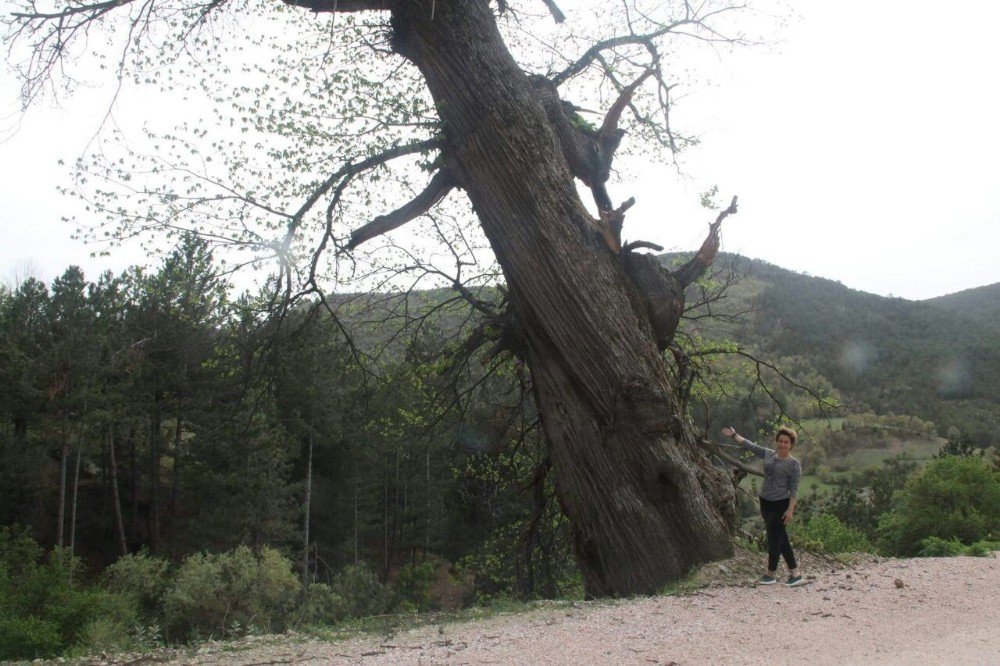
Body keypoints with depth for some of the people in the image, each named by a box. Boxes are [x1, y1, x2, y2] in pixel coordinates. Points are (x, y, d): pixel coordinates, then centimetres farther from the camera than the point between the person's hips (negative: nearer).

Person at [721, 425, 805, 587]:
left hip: (781, 505, -6)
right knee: (781, 539, 9)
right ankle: (795, 573, 15)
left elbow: (794, 489, -11)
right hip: (765, 502, 6)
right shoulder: (768, 454, 6)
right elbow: (750, 445, 15)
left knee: (773, 538, 1)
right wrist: (734, 435, 19)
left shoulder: (794, 464, -9)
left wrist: (790, 510, -16)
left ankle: (771, 574, 16)